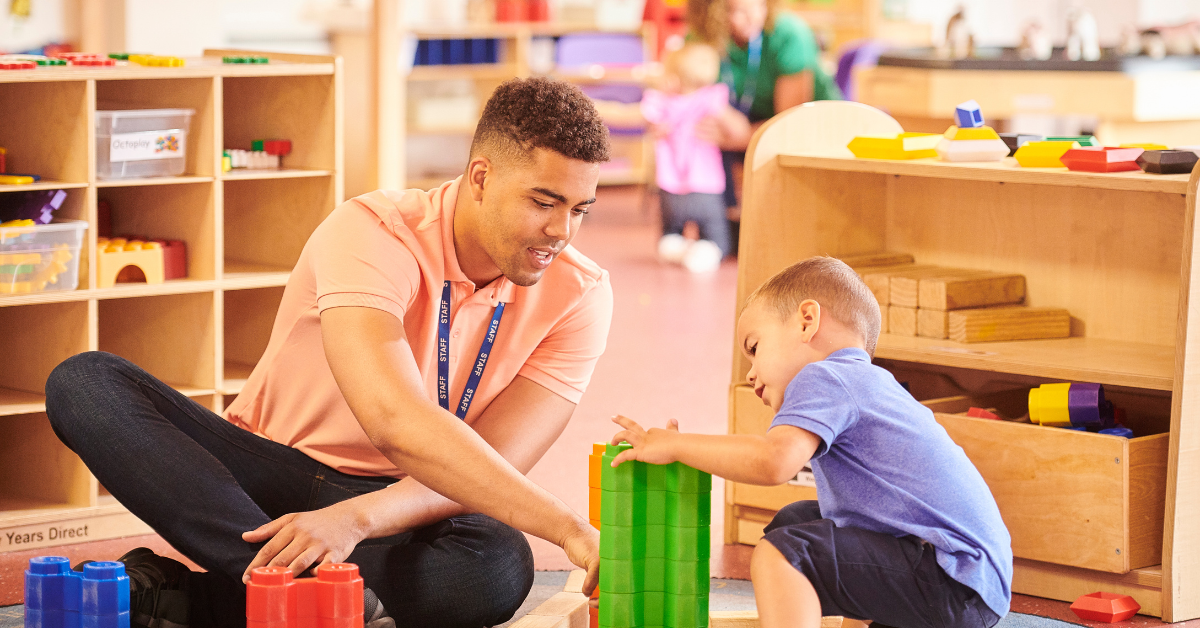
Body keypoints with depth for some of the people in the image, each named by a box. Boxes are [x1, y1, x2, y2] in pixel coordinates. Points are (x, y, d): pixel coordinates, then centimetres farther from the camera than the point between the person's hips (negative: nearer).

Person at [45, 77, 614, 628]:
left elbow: (486, 472, -17)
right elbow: (397, 424, -36)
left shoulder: (578, 295, -9)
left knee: (500, 568, -37)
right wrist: (568, 529, -45)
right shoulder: (374, 234, -20)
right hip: (276, 472, -1)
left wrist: (353, 519, -38)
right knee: (83, 384, -25)